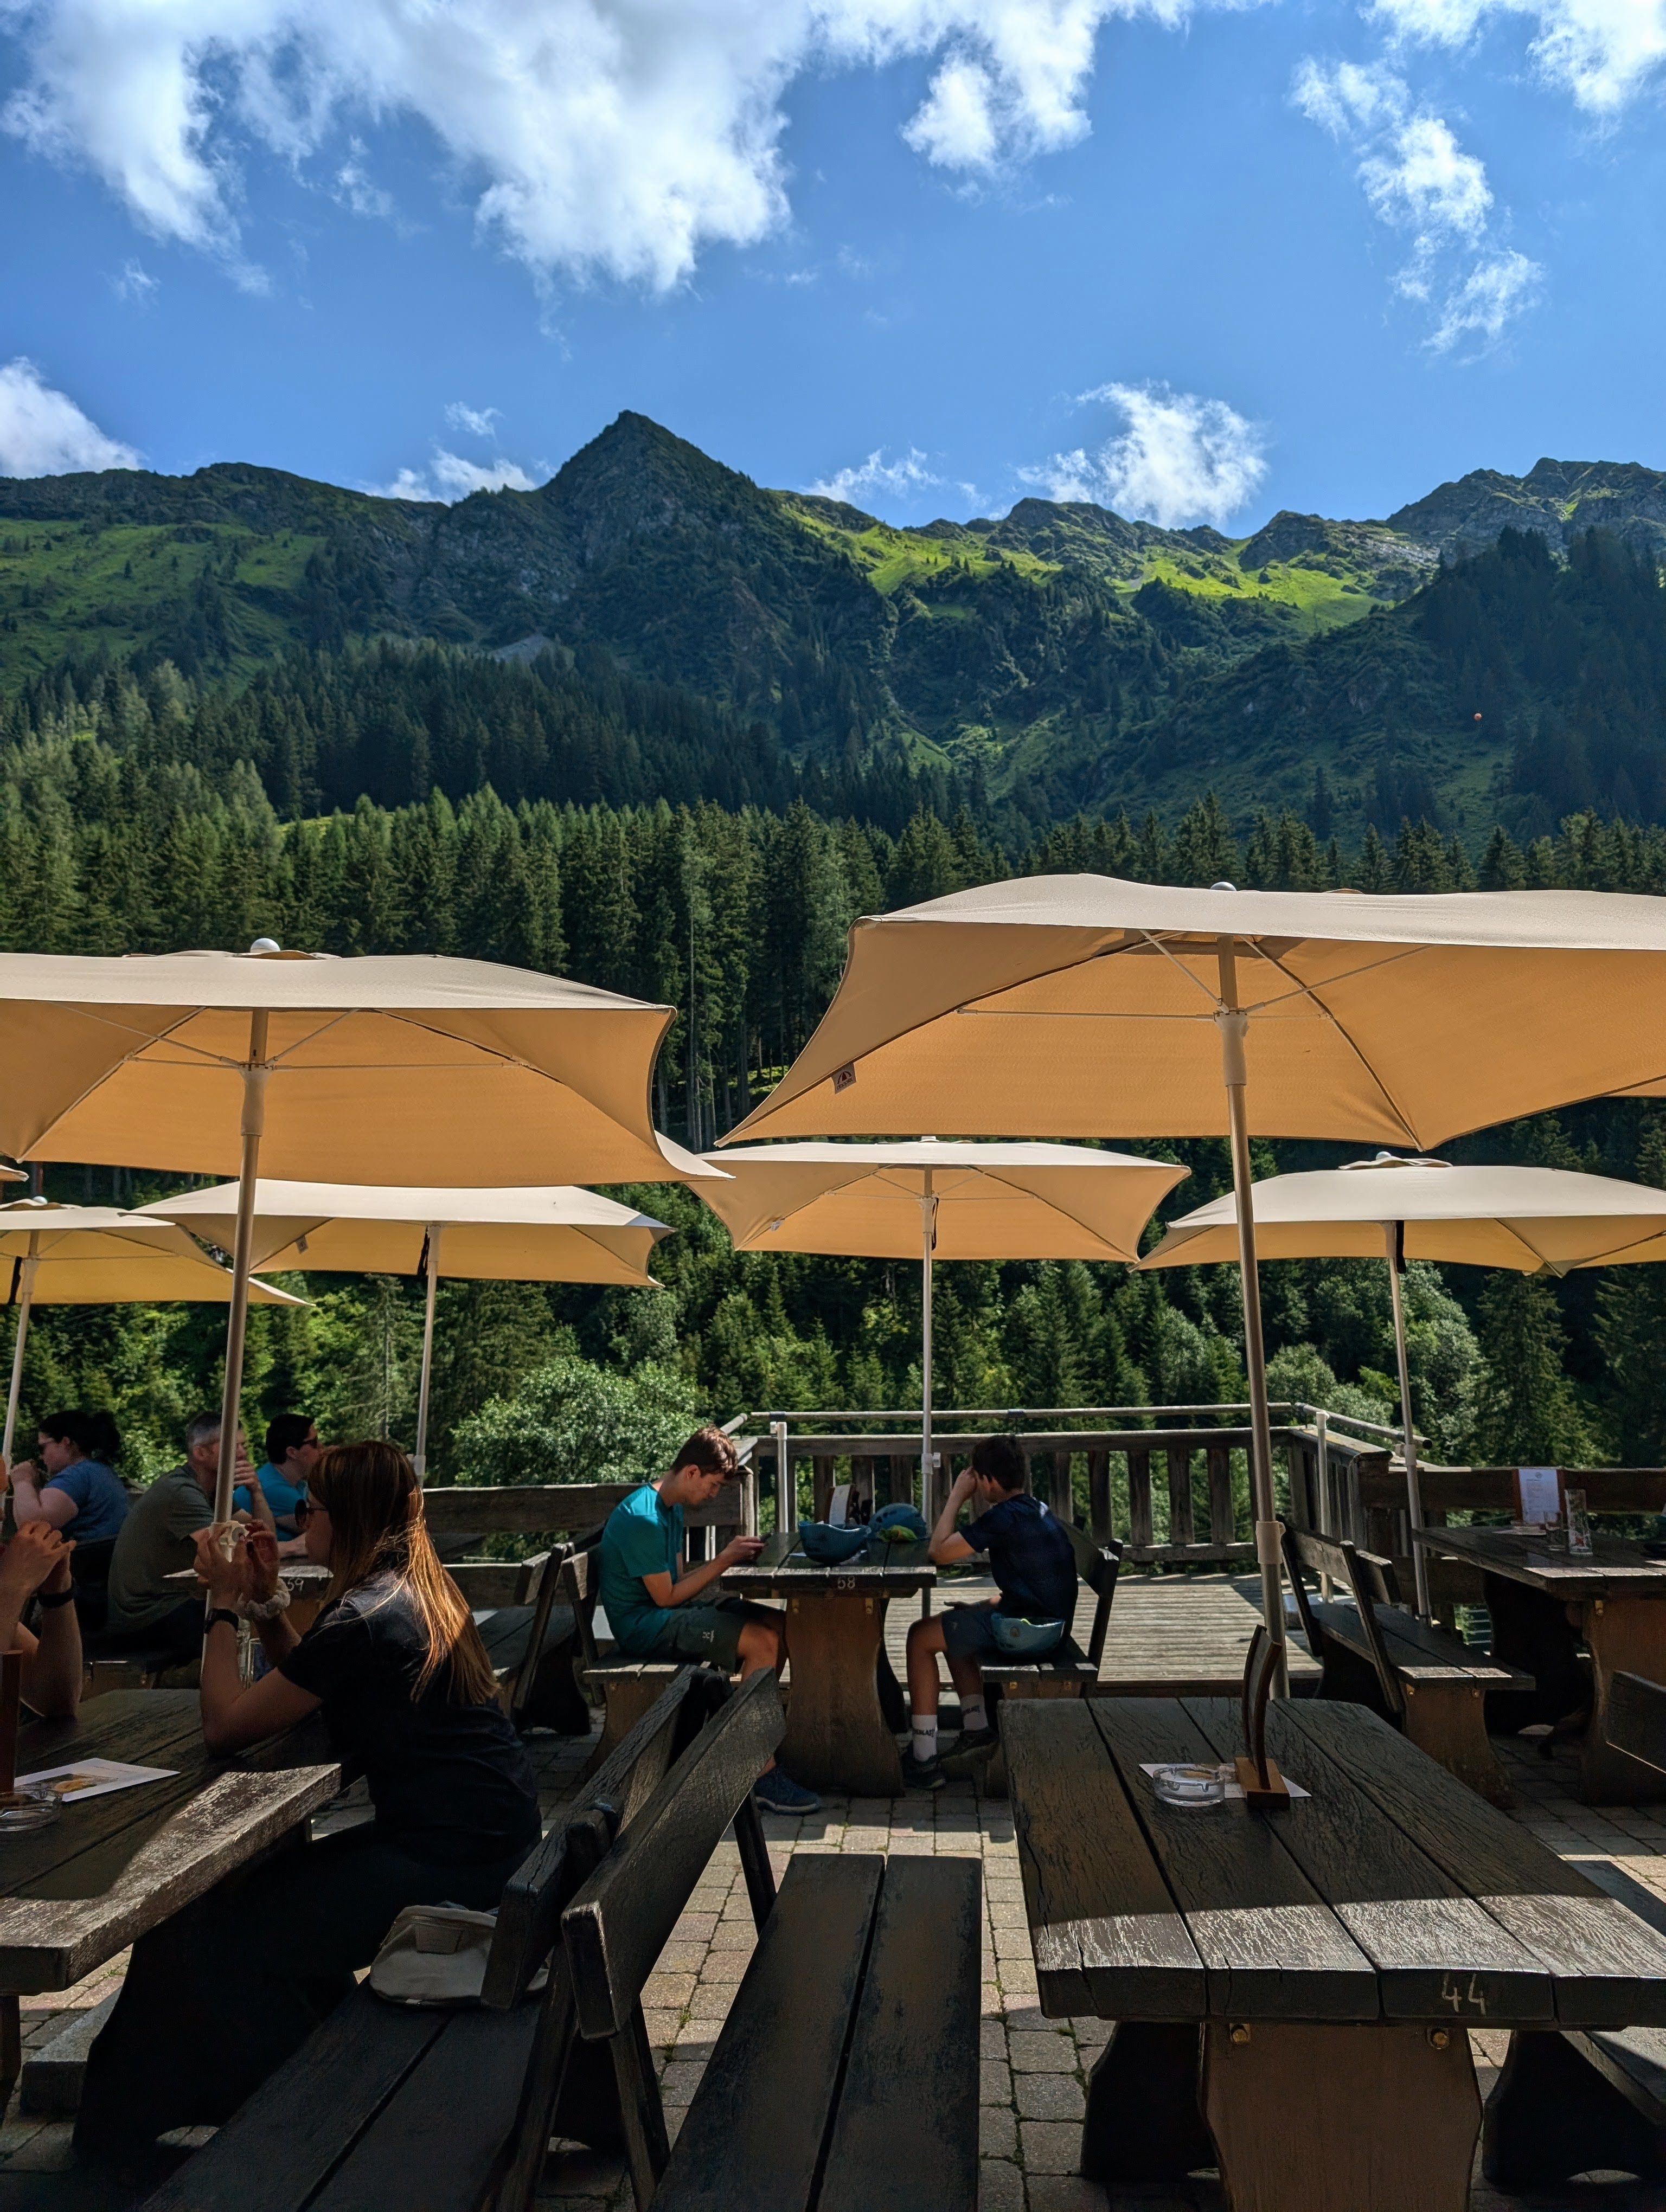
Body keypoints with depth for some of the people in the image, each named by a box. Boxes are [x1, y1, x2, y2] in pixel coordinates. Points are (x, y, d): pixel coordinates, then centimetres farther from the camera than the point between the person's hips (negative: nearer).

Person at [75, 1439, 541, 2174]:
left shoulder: (365, 1618, -20)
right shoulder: (418, 1589, 9)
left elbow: (225, 1725, -13)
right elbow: (308, 1689, 18)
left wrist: (226, 1604, -4)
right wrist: (265, 1601, 9)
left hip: (448, 1861, -10)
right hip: (491, 1836, 10)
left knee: (210, 1933, -2)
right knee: (276, 1887, 21)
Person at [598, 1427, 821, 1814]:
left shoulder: (673, 1507, 11)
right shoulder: (642, 1518, -21)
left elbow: (678, 1580, 12)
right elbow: (666, 1597, -17)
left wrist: (730, 1557, -2)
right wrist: (723, 1560, -14)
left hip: (671, 1608, 10)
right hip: (644, 1625, -10)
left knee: (781, 1625, -1)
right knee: (762, 1642, -24)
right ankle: (762, 1775, -20)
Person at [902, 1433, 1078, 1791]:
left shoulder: (1006, 1516, -20)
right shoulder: (1035, 1510, 10)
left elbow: (939, 1552, -15)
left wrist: (957, 1497, -7)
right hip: (1049, 1621, 10)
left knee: (920, 1637, 1)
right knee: (953, 1628, 27)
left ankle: (924, 1761, 2)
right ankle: (977, 1730, 25)